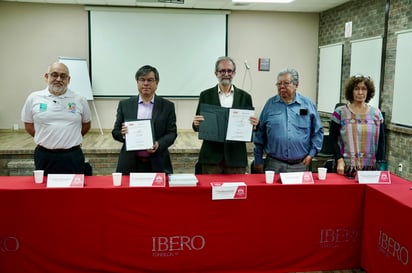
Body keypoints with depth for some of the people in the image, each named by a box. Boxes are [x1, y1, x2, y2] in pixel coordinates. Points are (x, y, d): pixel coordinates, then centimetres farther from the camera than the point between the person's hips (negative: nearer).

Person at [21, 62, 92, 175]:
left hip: (73, 157, 0)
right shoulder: (34, 98, 2)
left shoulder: (79, 100, 2)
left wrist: (69, 139, 10)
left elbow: (86, 124, 14)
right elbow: (28, 125, 12)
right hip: (44, 156, 0)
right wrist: (47, 140, 7)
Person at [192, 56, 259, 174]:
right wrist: (196, 124, -14)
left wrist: (254, 124, -12)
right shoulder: (206, 95, 5)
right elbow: (197, 127, 7)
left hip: (236, 157, 1)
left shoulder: (245, 97, 6)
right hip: (211, 156, 0)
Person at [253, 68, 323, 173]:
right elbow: (260, 133, 6)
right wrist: (258, 160, 4)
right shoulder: (270, 104, 5)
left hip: (300, 165, 0)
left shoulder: (308, 104, 5)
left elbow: (317, 132, 9)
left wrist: (311, 154, -2)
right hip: (274, 164, 0)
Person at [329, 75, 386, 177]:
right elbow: (333, 139, -2)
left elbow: (381, 141, 9)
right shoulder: (340, 112, -1)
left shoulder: (376, 113, 7)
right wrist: (340, 160, -12)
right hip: (346, 168, -2)